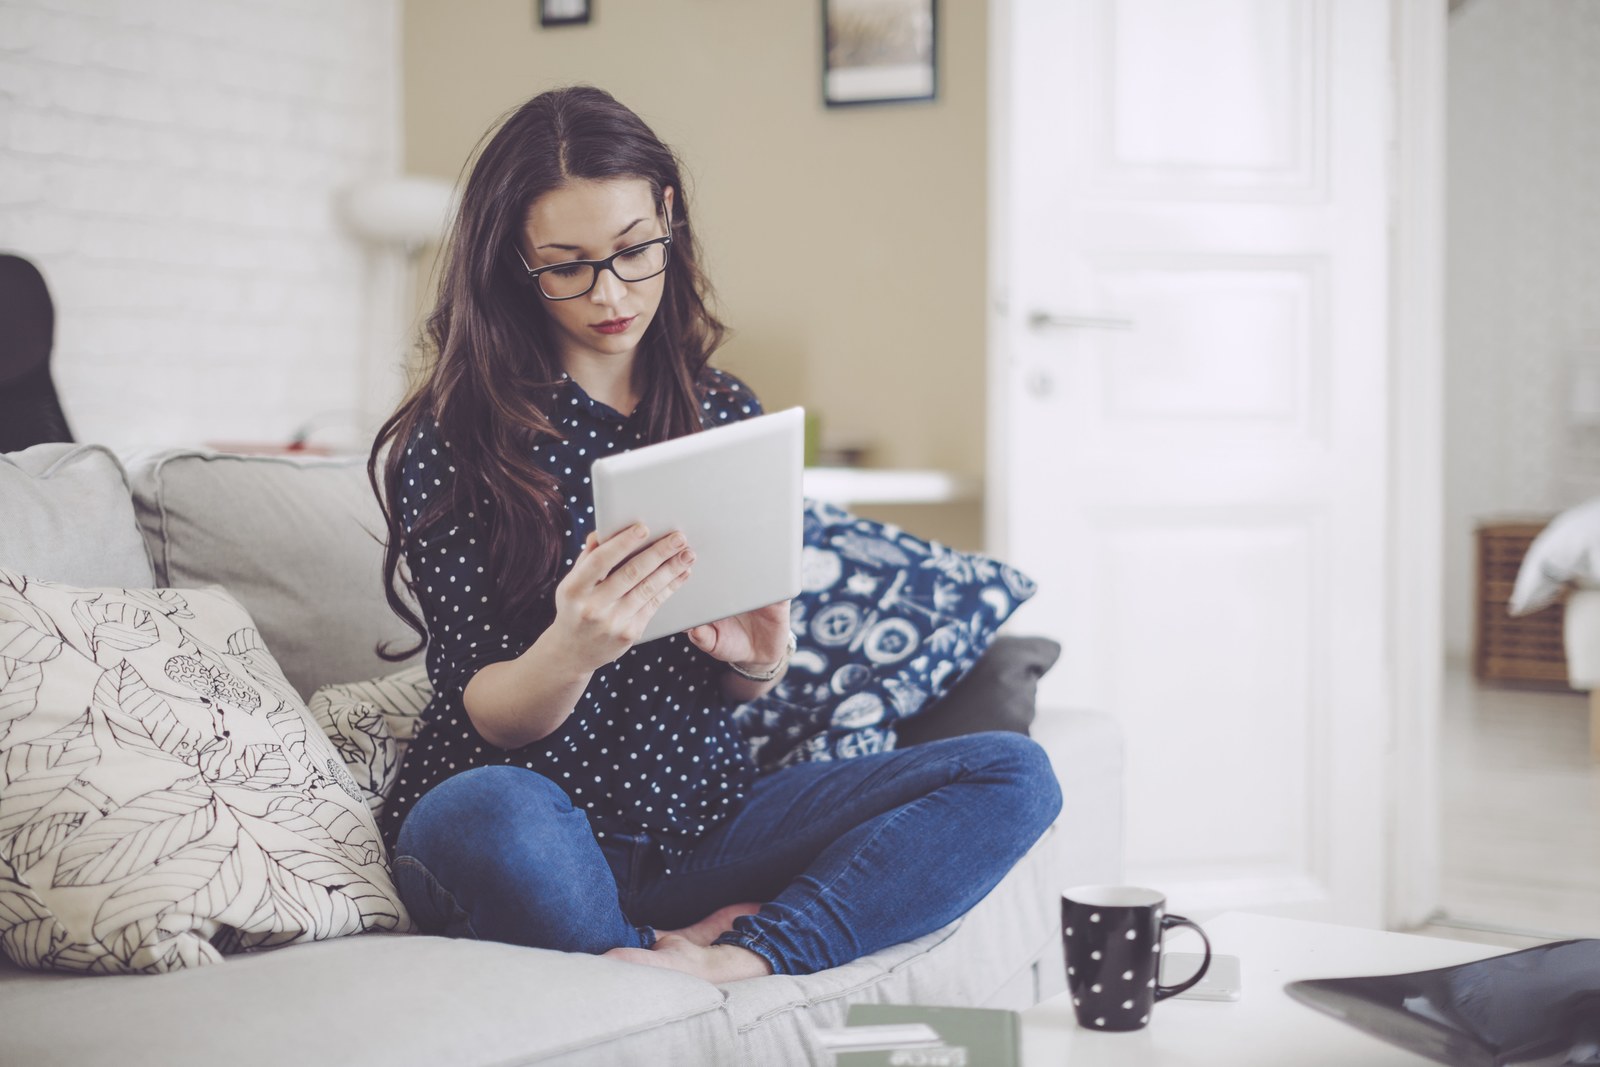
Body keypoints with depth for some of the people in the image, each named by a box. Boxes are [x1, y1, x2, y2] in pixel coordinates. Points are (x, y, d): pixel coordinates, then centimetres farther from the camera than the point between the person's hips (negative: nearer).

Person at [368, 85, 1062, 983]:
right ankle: (678, 958, -12)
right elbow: (487, 718, -10)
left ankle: (739, 958, -25)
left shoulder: (727, 414, 8)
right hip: (543, 841, -4)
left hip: (701, 822, 5)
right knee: (489, 812, -41)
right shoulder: (450, 440, -7)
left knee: (1013, 775, -11)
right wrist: (571, 649, -32)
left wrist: (757, 660, -11)